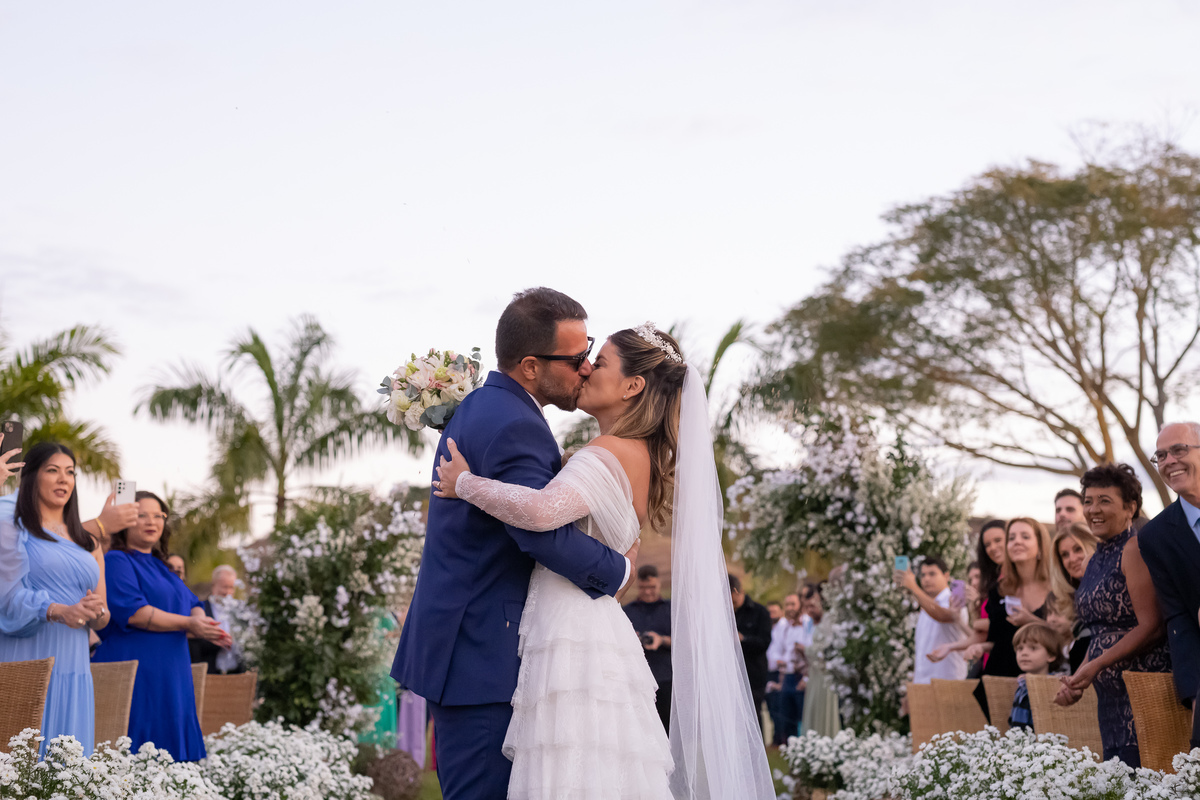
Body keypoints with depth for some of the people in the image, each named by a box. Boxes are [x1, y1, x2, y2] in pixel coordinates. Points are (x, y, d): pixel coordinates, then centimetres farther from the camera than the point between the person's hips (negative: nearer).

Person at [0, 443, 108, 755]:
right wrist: (58, 611, -24)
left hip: (73, 668, 5)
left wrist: (97, 612, -6)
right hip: (26, 661, -5)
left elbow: (103, 616, 18)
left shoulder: (88, 544, 20)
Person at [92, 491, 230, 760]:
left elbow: (191, 604, 16)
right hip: (135, 674, -8)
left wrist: (203, 622, -9)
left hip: (170, 675, 8)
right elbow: (132, 611, -16)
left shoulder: (159, 566, 21)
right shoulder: (117, 561, -4)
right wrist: (188, 624, -18)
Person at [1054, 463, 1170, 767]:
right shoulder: (1097, 558, 16)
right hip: (1111, 695, 8)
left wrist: (1096, 665, -17)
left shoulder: (1135, 549, -9)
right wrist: (1077, 682, 8)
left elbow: (1151, 627, -16)